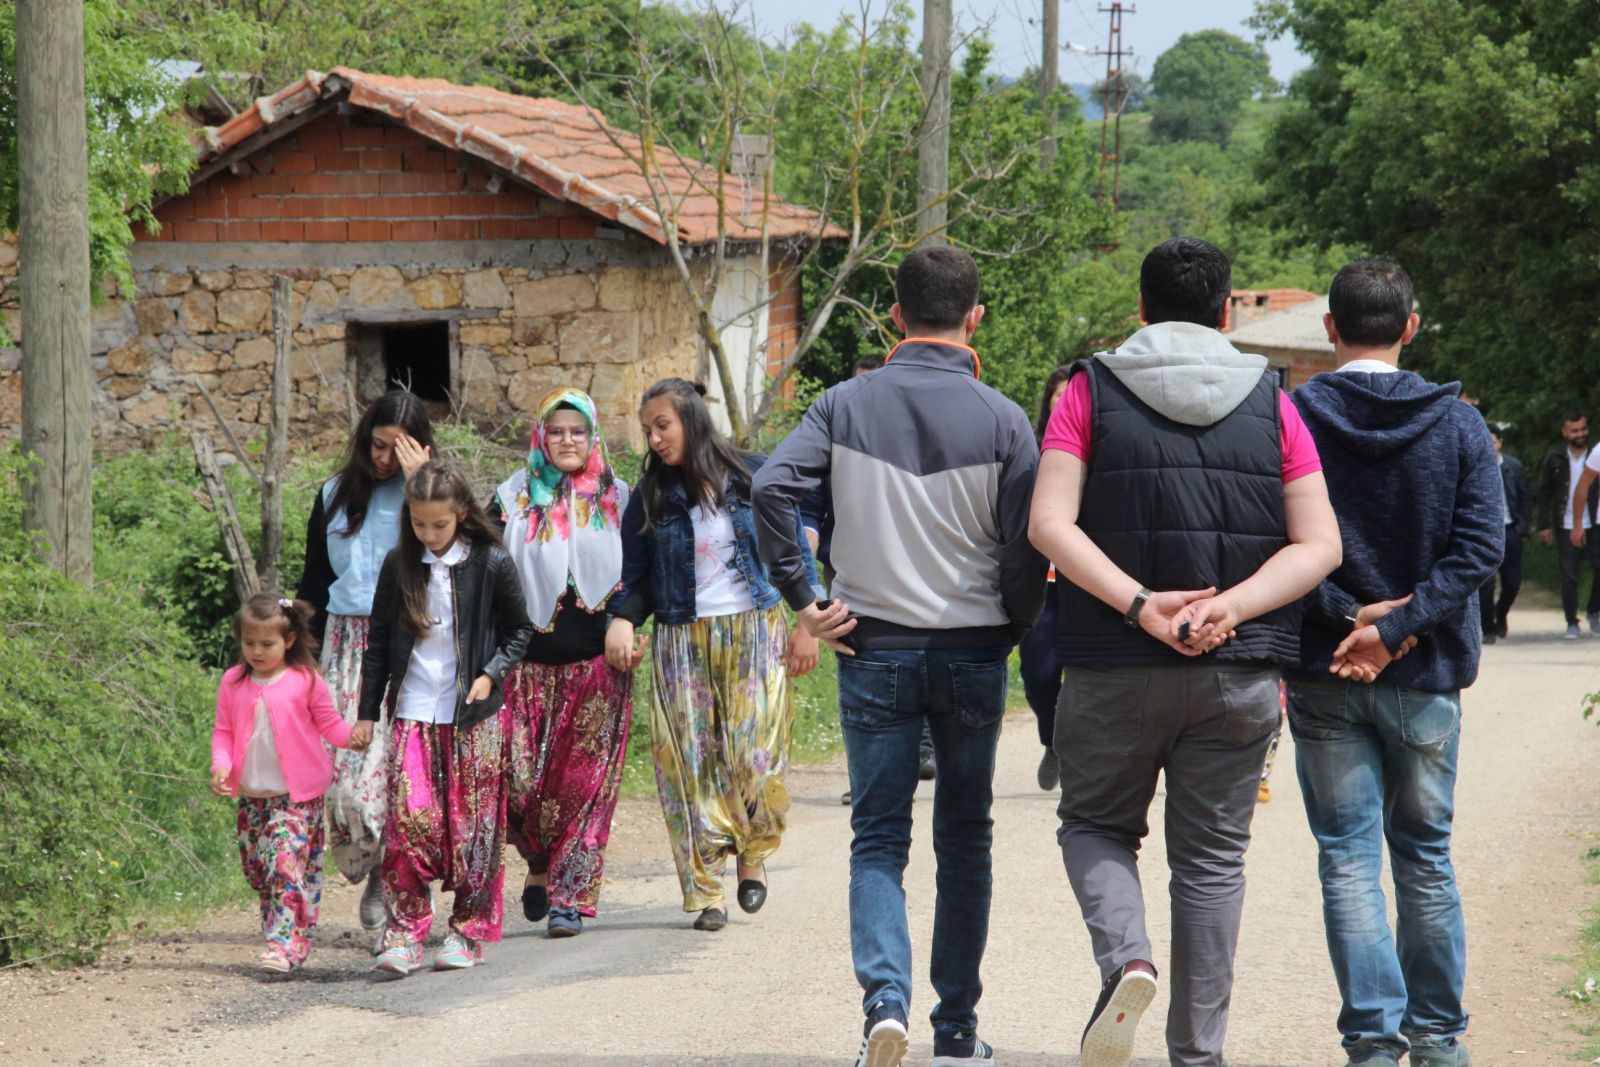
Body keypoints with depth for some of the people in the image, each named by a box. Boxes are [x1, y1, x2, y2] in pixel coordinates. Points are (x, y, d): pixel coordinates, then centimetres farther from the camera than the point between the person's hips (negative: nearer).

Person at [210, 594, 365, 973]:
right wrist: (221, 767, -8)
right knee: (257, 868, 9)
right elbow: (223, 731, 9)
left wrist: (356, 735, -18)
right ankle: (275, 934, 24)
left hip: (297, 796, -5)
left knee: (286, 864, -17)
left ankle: (286, 945, -20)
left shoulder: (306, 681, -5)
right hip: (251, 796, 5)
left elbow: (329, 724, 3)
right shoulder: (233, 682, 4)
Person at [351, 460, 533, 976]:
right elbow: (378, 641, 12)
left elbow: (519, 629, 8)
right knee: (408, 820, -10)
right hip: (413, 713, 1)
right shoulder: (399, 565, 4)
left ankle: (468, 929, 11)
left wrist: (491, 674, -8)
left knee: (473, 824, 1)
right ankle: (403, 934, -6)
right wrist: (368, 712, 11)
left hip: (476, 716, -1)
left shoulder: (491, 564, -3)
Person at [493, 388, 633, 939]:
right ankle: (541, 863, 19)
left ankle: (569, 892, 4)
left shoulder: (616, 499, 9)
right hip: (529, 662, 0)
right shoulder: (513, 498, 7)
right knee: (522, 776, -7)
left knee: (584, 781, -3)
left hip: (597, 665, 0)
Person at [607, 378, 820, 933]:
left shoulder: (754, 477, 1)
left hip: (755, 637, -2)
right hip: (682, 644, 2)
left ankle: (753, 853, 16)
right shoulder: (649, 497, 5)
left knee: (756, 755, -10)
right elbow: (637, 579, 6)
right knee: (690, 762, -3)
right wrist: (623, 622, -14)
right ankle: (706, 889, 2)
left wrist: (805, 626, 2)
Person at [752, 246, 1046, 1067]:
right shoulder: (1001, 420, -5)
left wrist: (802, 600, -6)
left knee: (878, 838, 6)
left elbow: (771, 488, -14)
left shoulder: (847, 405, -2)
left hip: (874, 651, 0)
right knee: (964, 839, 12)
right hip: (972, 654, 0)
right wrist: (1008, 634, 8)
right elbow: (1026, 550, -8)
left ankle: (885, 1000, -15)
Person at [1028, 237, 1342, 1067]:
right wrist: (1232, 606, -13)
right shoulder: (1270, 403, 5)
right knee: (1211, 858, 10)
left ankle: (1124, 960, -10)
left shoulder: (1091, 391, 1)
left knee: (1096, 823, 17)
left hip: (1114, 668, -1)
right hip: (1241, 672, 1)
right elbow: (1319, 544, -3)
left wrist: (1140, 606, -16)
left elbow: (1049, 524, -11)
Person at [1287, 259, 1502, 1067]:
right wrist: (1399, 625, -13)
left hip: (1323, 675, -2)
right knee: (1424, 856, 14)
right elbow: (1481, 542, -9)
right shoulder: (1458, 424, -1)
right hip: (1425, 674, 2)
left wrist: (1349, 616, -10)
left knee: (1348, 859, 2)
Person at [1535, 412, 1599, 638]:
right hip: (1566, 527, 0)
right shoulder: (1554, 458, 4)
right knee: (1569, 576, 1)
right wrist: (1544, 526, 1)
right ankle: (1572, 623, 9)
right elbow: (1544, 493, 7)